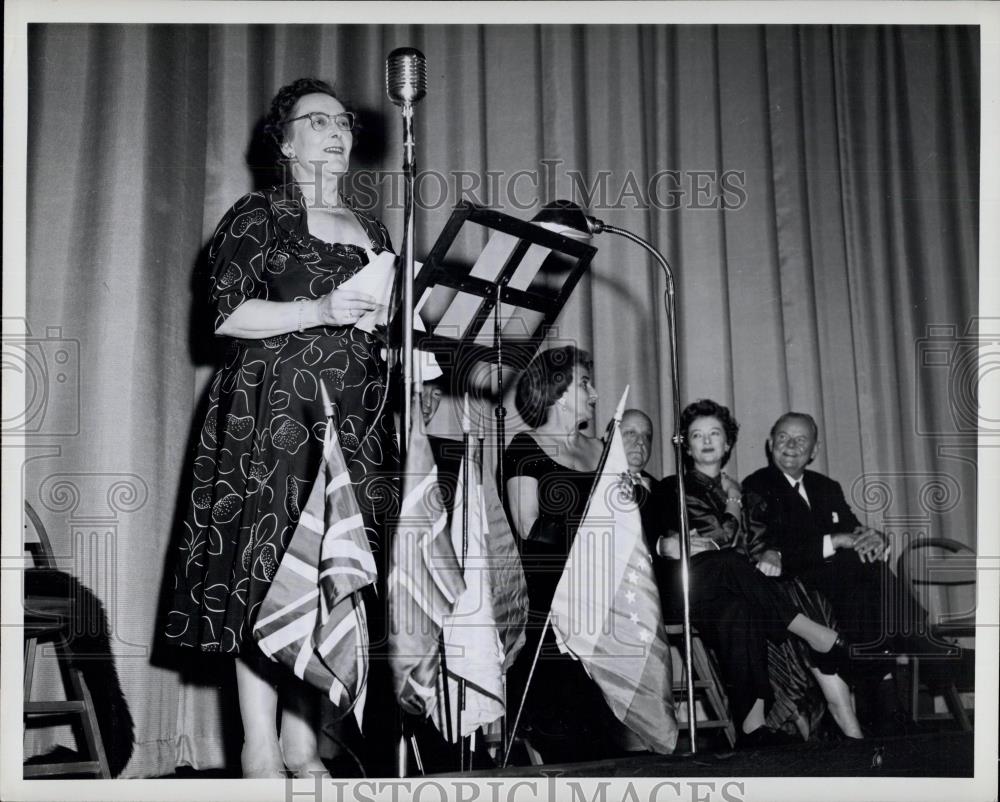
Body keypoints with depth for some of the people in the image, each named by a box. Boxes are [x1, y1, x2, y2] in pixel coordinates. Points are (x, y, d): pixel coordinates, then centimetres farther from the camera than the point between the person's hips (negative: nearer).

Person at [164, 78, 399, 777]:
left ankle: (302, 743, 9)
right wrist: (319, 311, -16)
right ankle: (260, 752, -4)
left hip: (355, 416, 6)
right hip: (274, 406, -5)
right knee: (269, 566, -9)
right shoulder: (257, 215, 5)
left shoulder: (370, 229, 22)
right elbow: (228, 313, -6)